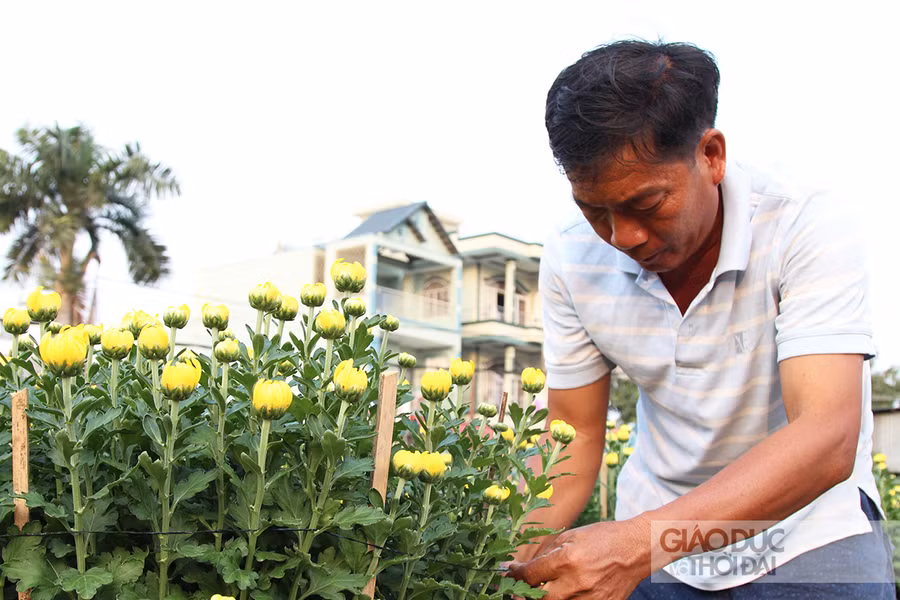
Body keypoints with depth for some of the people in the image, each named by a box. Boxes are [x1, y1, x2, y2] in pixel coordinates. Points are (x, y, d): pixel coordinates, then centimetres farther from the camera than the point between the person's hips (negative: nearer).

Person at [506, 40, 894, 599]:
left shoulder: (808, 227, -21)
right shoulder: (572, 259, -9)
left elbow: (827, 440, -31)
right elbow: (576, 437, -3)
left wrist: (638, 541, -42)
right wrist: (517, 554, -22)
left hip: (806, 532, -4)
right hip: (655, 536, 4)